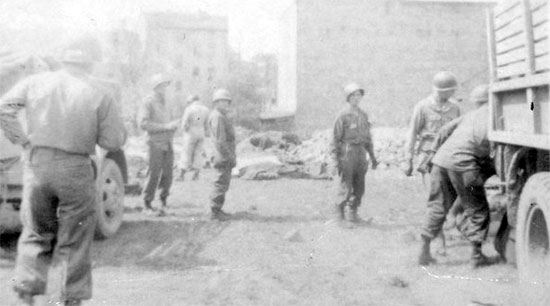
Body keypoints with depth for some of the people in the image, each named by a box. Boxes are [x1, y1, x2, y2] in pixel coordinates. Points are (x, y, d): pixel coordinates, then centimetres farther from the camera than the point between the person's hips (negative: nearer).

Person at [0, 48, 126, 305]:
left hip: (37, 166, 3)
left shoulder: (36, 82, 6)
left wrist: (23, 141, 2)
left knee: (36, 235, 20)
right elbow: (114, 141, -3)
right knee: (72, 243, 10)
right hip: (75, 170, -2)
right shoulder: (98, 94, -1)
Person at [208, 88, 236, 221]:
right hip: (224, 157, -10)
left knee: (222, 183, 14)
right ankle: (215, 211, 0)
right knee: (221, 184, -5)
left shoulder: (221, 116, 17)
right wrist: (231, 157, -20)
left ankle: (217, 209, 21)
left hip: (225, 157, 10)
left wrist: (231, 156, 18)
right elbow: (220, 141, -21)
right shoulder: (217, 117, -16)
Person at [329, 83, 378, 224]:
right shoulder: (343, 115, -7)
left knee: (359, 188, 10)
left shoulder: (363, 115, 13)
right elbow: (335, 138, -9)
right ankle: (340, 215, 8)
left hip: (361, 154, 6)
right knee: (345, 187, -4)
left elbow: (367, 138, 19)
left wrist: (372, 156, 16)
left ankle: (353, 213, 21)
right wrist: (335, 159, -16)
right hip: (347, 153, -6)